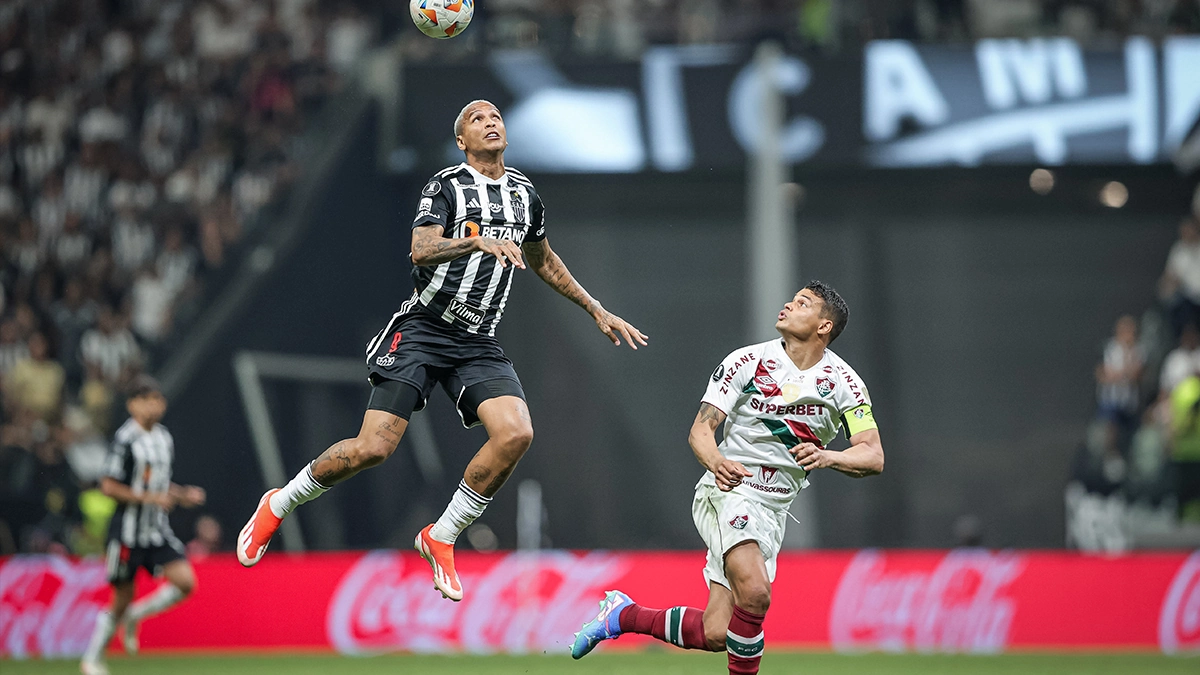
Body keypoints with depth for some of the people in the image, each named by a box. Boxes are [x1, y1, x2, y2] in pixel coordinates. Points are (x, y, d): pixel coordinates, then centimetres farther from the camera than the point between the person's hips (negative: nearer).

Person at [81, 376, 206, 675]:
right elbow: (109, 486, -16)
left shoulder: (165, 439, 10)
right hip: (128, 529, -6)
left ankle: (134, 616, 13)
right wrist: (149, 498, -22)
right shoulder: (125, 440, -13)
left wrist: (183, 495, 5)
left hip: (157, 528, 6)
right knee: (123, 597, 0)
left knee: (185, 582, -11)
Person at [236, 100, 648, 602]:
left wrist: (597, 310, 32)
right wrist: (478, 241, -34)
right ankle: (279, 505, 11)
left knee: (516, 433, -21)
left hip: (479, 345, 5)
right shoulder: (447, 186, -3)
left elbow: (543, 261, 32)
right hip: (423, 330, -5)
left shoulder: (524, 195, 15)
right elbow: (421, 250, -19)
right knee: (373, 447, -15)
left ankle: (441, 538, -5)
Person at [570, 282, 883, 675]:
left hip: (773, 510, 4)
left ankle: (622, 614, 20)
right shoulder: (747, 361, -5)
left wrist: (827, 457, -28)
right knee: (754, 592, -32)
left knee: (716, 635, -3)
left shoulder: (843, 382, 0)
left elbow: (873, 457, -7)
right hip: (728, 490, -4)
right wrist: (717, 462, -31)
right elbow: (700, 429, -8)